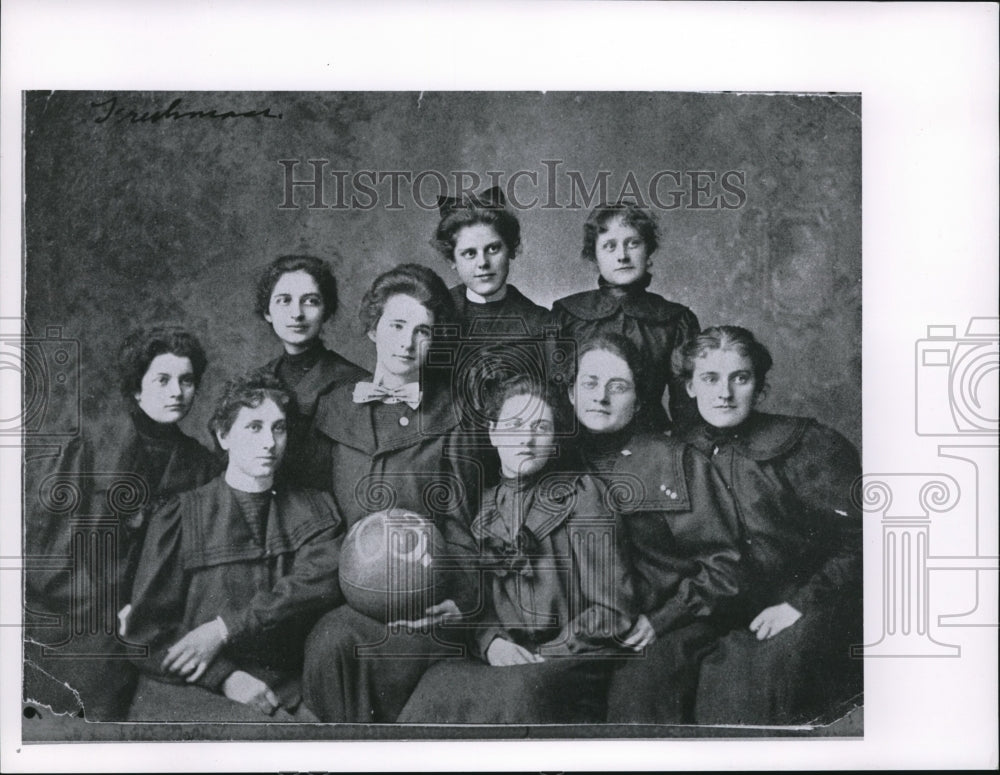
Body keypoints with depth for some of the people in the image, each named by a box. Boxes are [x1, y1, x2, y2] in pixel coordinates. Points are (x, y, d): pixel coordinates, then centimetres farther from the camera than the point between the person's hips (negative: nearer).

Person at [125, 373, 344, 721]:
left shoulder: (315, 508, 15)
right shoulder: (180, 516, 9)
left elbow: (323, 581, -5)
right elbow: (147, 631, 4)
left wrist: (223, 628, -14)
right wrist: (224, 677, -12)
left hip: (286, 689, 3)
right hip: (190, 690, -3)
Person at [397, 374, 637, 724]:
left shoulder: (581, 494, 4)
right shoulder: (483, 508, 17)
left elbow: (610, 609, -2)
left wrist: (547, 655, -10)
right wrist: (491, 642, -6)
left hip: (575, 660, -4)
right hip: (502, 658, 4)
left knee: (521, 691, -37)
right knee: (440, 681, -27)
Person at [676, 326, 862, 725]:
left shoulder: (809, 444, 0)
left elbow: (859, 538, -6)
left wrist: (800, 605, -14)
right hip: (732, 625, 3)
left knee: (773, 665, -32)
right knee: (722, 670, -28)